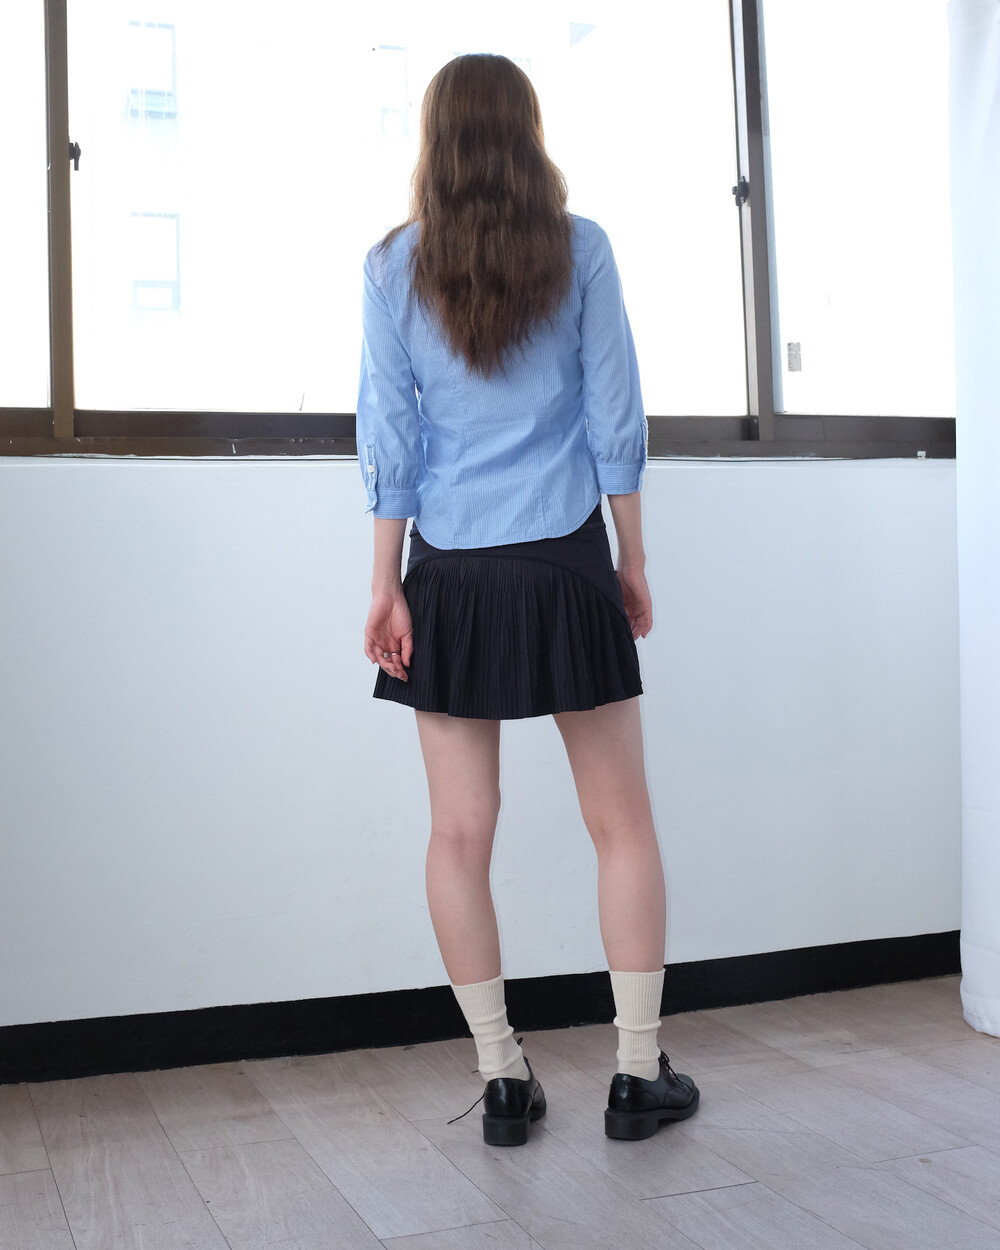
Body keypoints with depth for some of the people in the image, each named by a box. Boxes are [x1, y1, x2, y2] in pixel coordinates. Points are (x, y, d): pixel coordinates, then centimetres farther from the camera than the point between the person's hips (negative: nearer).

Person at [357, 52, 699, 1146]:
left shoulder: (394, 265, 3)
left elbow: (388, 435, 1)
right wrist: (634, 563, 8)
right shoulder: (580, 250, 0)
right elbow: (616, 419, 0)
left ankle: (502, 1079, 13)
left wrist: (386, 586, 5)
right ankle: (638, 1074, 14)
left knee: (461, 833, 7)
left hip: (451, 575, 1)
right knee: (622, 822, 8)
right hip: (564, 566, -1)